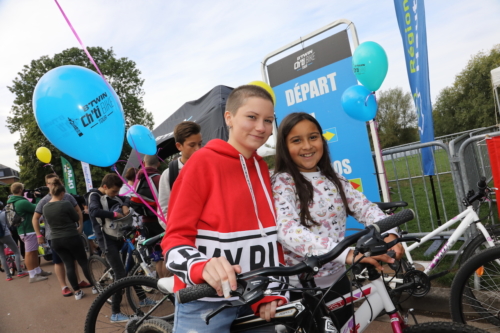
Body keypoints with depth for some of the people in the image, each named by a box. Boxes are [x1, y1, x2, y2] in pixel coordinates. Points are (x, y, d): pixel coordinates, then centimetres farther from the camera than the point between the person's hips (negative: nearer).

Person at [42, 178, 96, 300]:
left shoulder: (45, 207, 1)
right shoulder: (65, 204, -16)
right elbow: (77, 219, -4)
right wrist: (80, 227, 18)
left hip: (56, 240, 5)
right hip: (71, 238, -5)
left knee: (69, 265, 10)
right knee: (83, 262, 7)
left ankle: (77, 292, 14)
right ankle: (94, 286, 16)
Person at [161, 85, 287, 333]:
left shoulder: (262, 168, 8)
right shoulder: (204, 161, -9)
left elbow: (270, 234, 10)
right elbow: (175, 238, -11)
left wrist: (274, 292, 1)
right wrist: (202, 268, -30)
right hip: (207, 300, -5)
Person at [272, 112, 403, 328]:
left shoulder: (334, 180, 5)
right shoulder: (282, 183, -14)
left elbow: (365, 207, -6)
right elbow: (288, 231, -29)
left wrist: (389, 234, -27)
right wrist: (347, 253, -41)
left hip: (337, 280, 6)